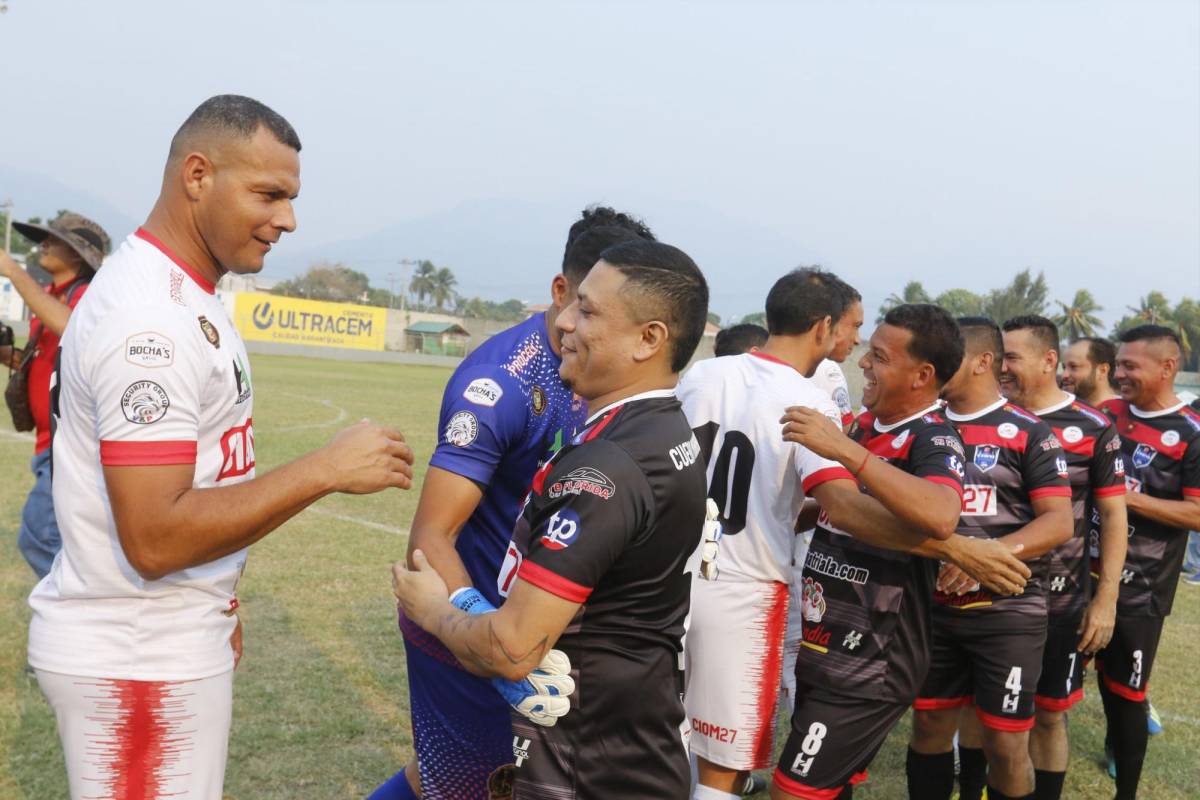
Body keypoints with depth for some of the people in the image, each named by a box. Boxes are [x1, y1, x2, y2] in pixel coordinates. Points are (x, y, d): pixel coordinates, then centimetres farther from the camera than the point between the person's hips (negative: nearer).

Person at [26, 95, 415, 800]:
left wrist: (214, 598, 13)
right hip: (136, 662, -9)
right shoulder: (151, 319, -22)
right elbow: (154, 540, -26)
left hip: (174, 642, 9)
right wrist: (327, 470, -25)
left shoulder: (185, 294, 9)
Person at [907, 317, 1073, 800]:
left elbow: (1059, 522, -13)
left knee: (1005, 743, 1)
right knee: (929, 724, 12)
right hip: (934, 607, 5)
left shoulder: (1029, 433, -7)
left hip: (1007, 612, -4)